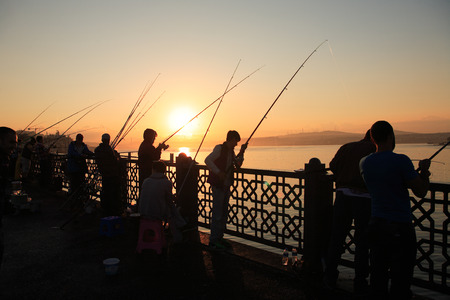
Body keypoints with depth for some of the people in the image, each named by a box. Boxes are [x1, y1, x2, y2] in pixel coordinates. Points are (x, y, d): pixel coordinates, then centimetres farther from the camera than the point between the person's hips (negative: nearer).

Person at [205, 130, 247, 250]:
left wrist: (241, 152, 0)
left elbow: (238, 165, 13)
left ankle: (219, 238, 25)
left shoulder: (231, 151, 13)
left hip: (226, 185, 9)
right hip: (218, 185, -9)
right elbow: (207, 160, -22)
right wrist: (218, 172, -26)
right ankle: (213, 241, 4)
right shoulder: (219, 148, -12)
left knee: (224, 213, 14)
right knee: (217, 214, -6)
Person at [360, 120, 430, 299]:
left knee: (378, 274, 15)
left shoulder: (364, 163, 3)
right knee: (401, 279, 4)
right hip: (400, 227, -6)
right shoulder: (401, 161, -16)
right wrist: (424, 171, 8)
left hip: (376, 225, 6)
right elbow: (421, 191, -9)